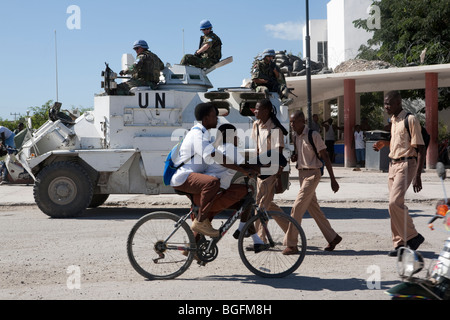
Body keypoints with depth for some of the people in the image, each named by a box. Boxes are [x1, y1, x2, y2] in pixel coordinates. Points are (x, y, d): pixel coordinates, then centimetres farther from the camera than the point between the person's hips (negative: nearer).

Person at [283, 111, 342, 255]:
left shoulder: (313, 135, -13)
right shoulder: (295, 136, 9)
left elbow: (325, 157, -12)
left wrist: (333, 179, -13)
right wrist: (294, 157, -3)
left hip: (312, 174, -8)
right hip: (302, 173, 8)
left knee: (297, 208, -12)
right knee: (313, 208, 12)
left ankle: (291, 244, -8)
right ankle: (332, 237, 24)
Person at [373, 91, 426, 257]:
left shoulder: (410, 120, -11)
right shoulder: (392, 121, 14)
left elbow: (420, 148, -14)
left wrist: (418, 176, -19)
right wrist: (383, 144, 8)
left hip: (406, 164, -8)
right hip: (393, 164, 9)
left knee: (395, 202, -20)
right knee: (394, 204, 7)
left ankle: (412, 236, -6)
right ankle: (400, 243, 14)